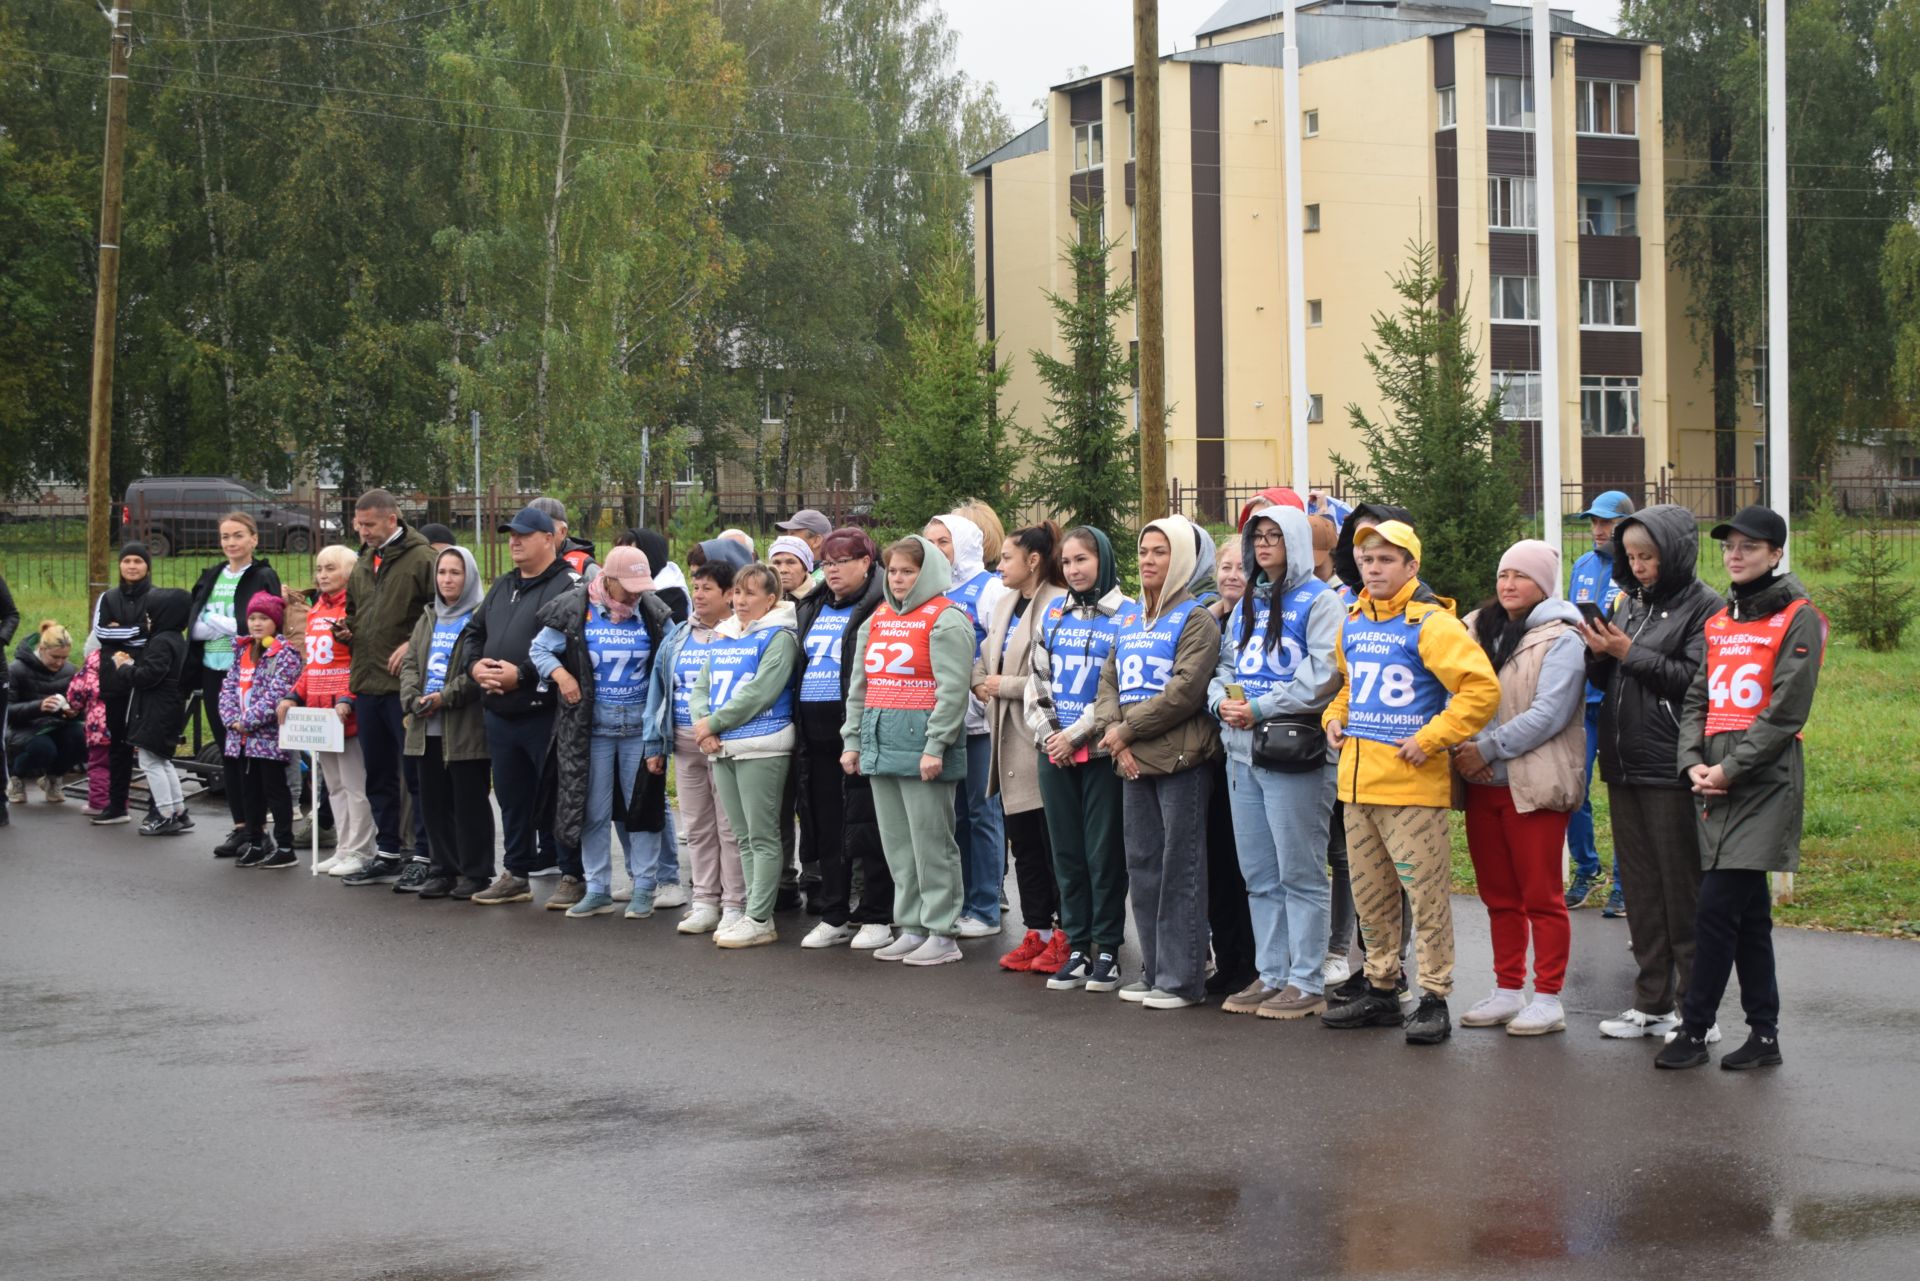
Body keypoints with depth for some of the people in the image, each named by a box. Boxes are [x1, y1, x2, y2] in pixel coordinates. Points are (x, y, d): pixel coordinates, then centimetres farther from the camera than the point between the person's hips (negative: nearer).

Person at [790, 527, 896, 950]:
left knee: (867, 825, -3)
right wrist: (798, 723, 17)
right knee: (826, 827, 11)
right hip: (817, 732, 7)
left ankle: (876, 918, 5)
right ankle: (834, 916, 19)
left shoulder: (880, 608, -7)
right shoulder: (811, 608, 17)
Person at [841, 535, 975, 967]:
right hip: (880, 740, 8)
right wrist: (852, 740, 14)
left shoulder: (945, 620, -7)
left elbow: (952, 689, -14)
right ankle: (912, 927, 18)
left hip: (922, 739, -8)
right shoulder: (877, 620, 17)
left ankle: (942, 934, 0)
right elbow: (859, 685, 20)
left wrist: (935, 746, -19)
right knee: (896, 842, 11)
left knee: (930, 841, -5)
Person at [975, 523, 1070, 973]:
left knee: (1055, 844, -2)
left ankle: (1065, 936, 5)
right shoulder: (1005, 605, 15)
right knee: (1024, 843, 12)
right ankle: (1036, 932, 19)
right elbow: (985, 657, 26)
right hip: (1011, 744, 9)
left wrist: (1005, 686, -13)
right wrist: (981, 683, 5)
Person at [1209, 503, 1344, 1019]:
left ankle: (1308, 983, 0)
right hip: (1242, 752, 8)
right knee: (1259, 875, 11)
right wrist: (1223, 699, -1)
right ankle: (1271, 975, 19)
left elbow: (1322, 677, -15)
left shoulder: (1318, 602, -5)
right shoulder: (1245, 606, 20)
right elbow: (1225, 667, 22)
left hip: (1294, 754, -8)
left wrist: (1260, 709, -17)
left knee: (1300, 873, -5)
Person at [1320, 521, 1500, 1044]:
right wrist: (1335, 717, 13)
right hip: (1357, 780, 8)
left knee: (1426, 892, -4)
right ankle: (1380, 991, 25)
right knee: (1369, 893, 14)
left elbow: (1482, 689, -17)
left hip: (1411, 782, -8)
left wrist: (1431, 738, -18)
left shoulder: (1430, 624, -11)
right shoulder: (1353, 623, 13)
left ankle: (1434, 999, 2)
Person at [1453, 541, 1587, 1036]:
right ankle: (1507, 991, 21)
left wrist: (1487, 750, -17)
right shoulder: (1475, 630, 13)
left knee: (1541, 897, -1)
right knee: (1498, 896, 12)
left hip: (1533, 785, -6)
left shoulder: (1561, 639, -7)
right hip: (1481, 785, 6)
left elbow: (1548, 715, -16)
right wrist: (1459, 747, -6)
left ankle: (1548, 999, 4)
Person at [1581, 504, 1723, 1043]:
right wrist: (1599, 655, -2)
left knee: (1682, 889, -3)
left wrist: (1629, 653, -15)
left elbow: (1696, 679, -19)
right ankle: (1653, 1002, 21)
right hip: (1624, 766, 8)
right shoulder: (1630, 603, 15)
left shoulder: (1703, 607, -8)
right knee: (1640, 888, 12)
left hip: (1672, 772, -8)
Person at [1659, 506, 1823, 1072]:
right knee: (1748, 911, 10)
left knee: (1716, 908, -12)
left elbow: (1785, 712, -11)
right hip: (1715, 787, 7)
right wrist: (1694, 764, -2)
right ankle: (1765, 1035, 15)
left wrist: (1729, 769, -13)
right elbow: (1696, 700, 14)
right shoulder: (1718, 622, 17)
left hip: (1764, 784, -7)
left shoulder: (1797, 620, -4)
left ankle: (1693, 1030, -6)